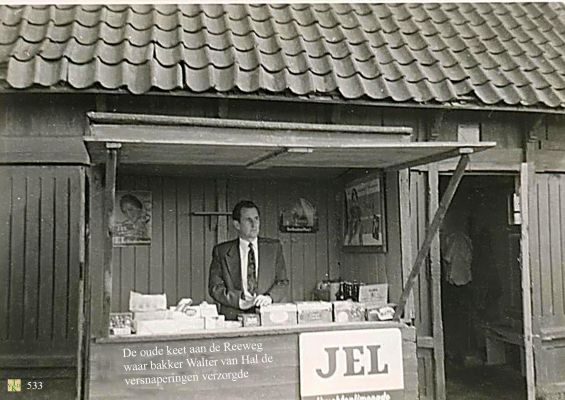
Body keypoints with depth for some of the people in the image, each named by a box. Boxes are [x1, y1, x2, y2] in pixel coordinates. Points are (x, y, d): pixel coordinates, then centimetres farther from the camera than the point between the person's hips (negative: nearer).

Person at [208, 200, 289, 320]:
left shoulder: (274, 247, 10)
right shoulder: (221, 251, 7)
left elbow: (283, 282, 7)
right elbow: (215, 287, 2)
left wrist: (269, 297, -13)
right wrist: (239, 300, -13)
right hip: (234, 318, -1)